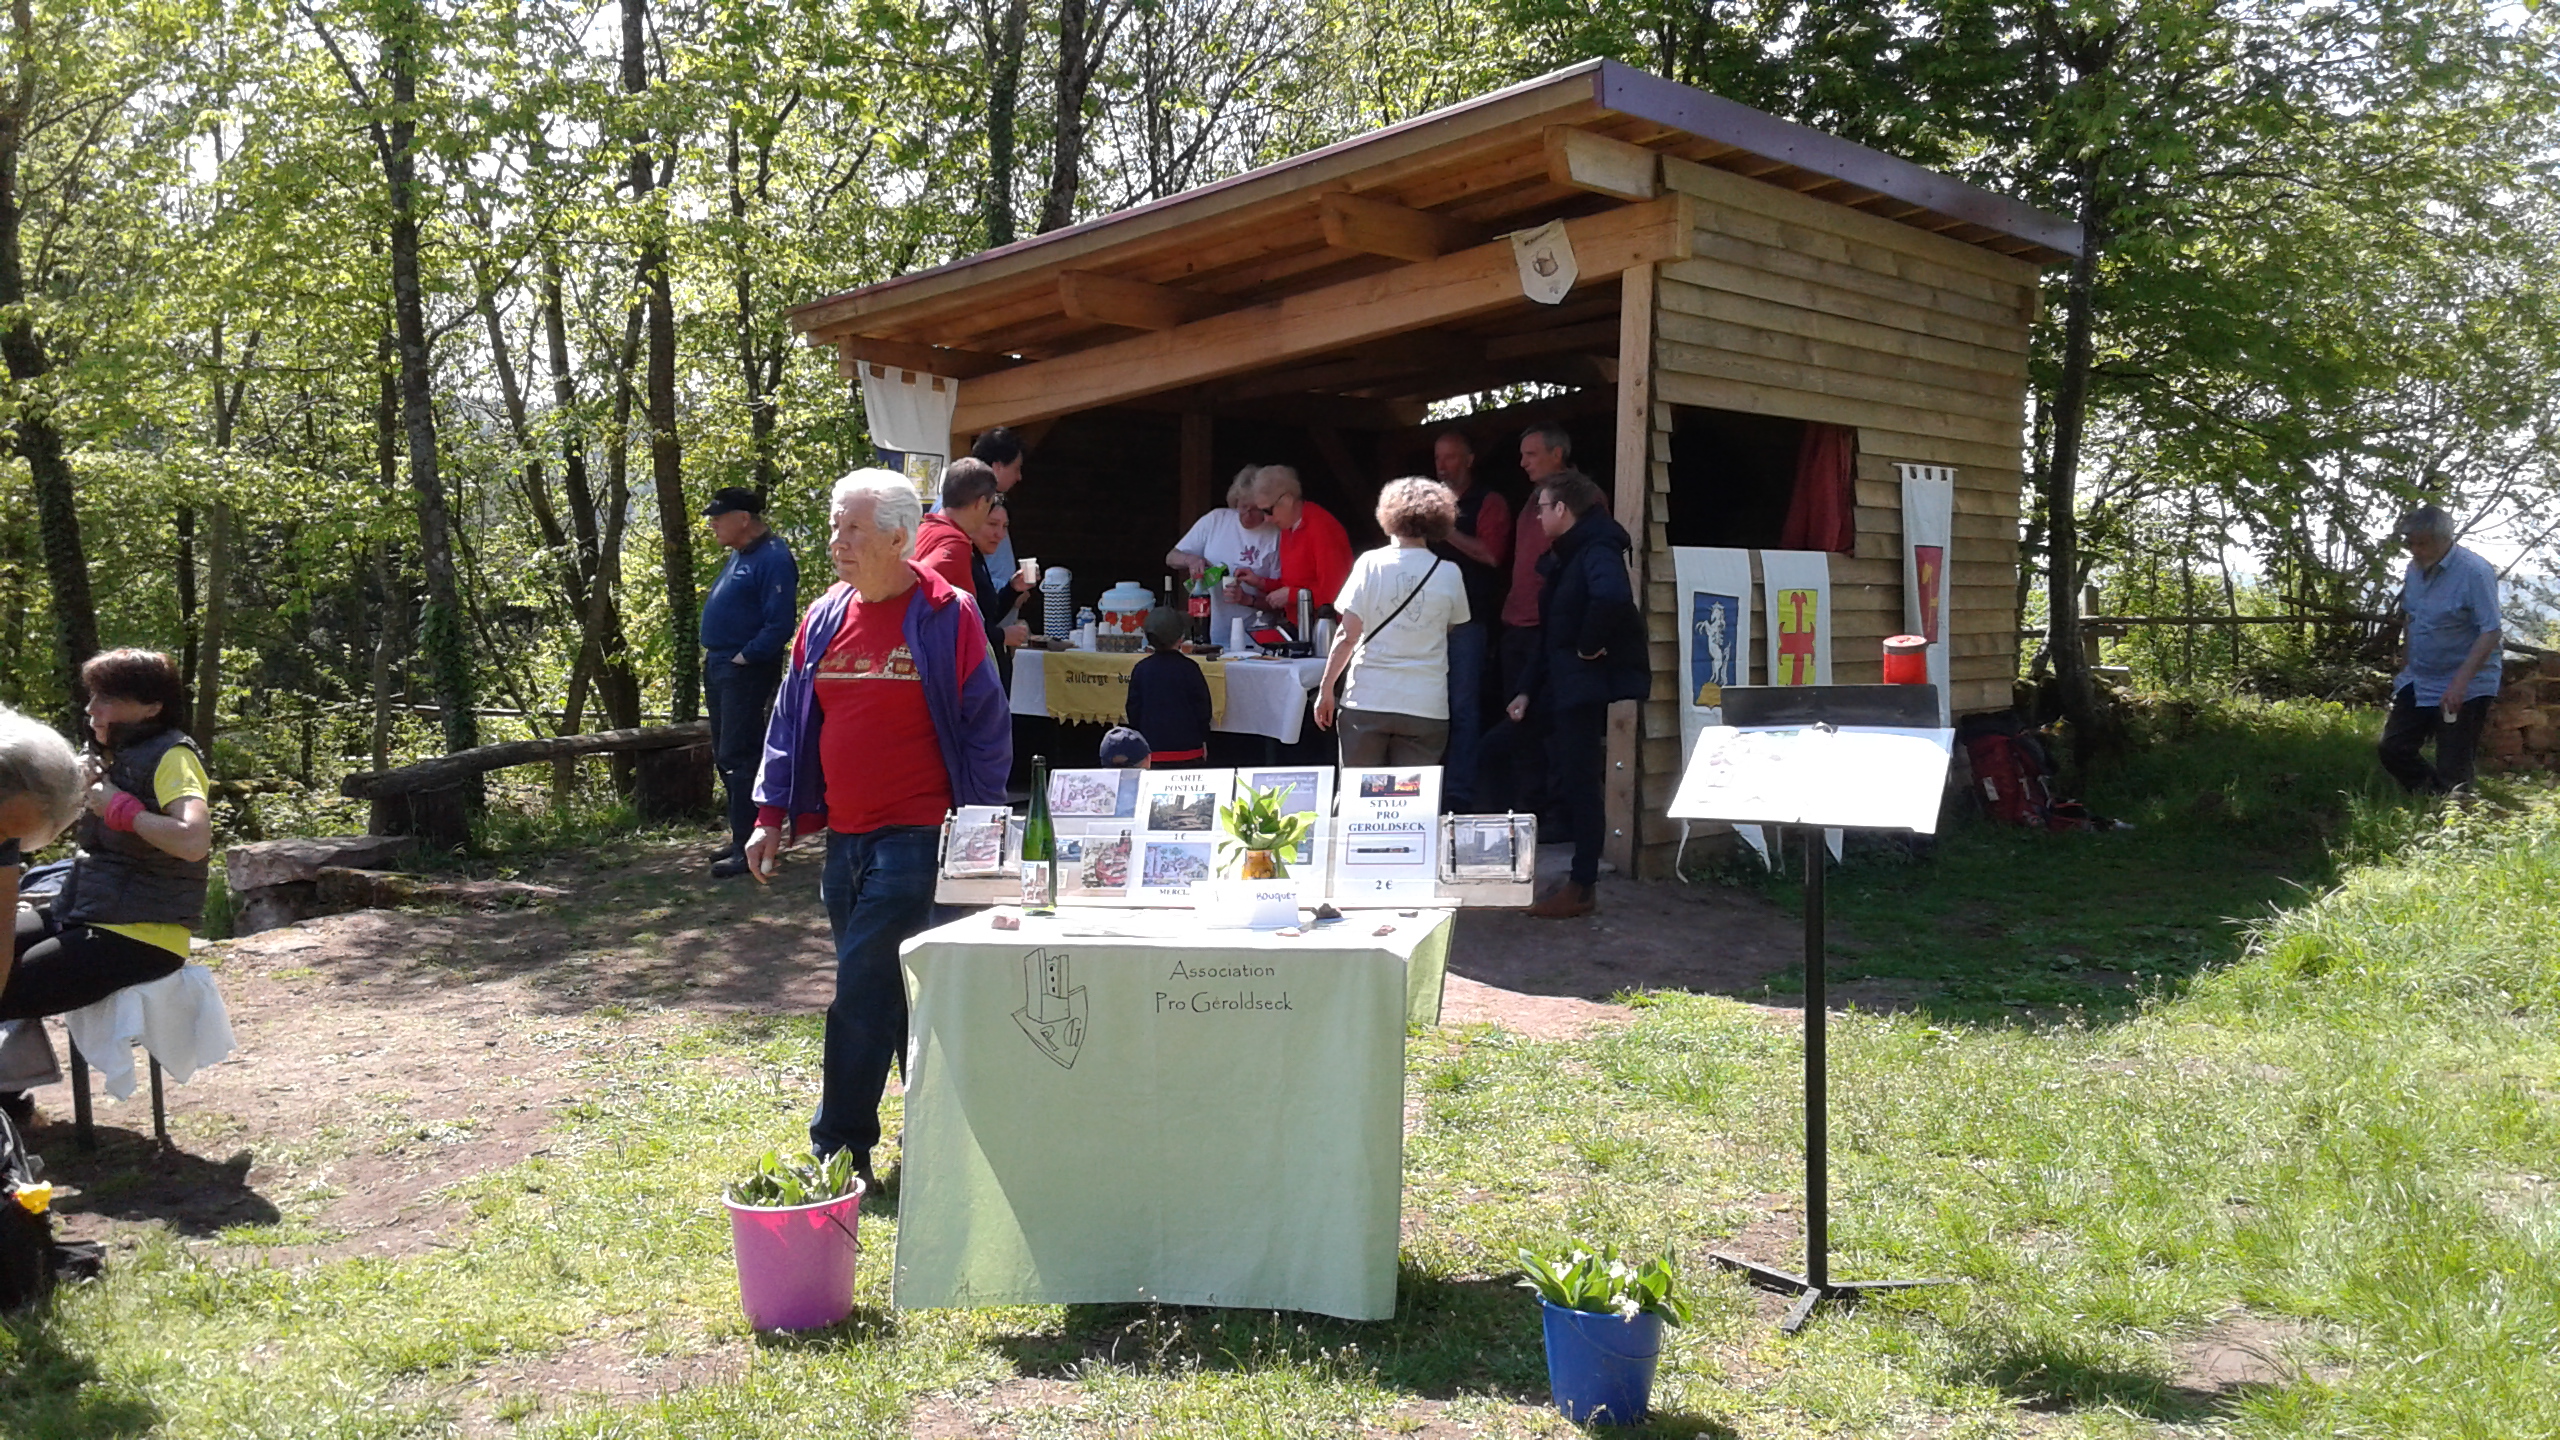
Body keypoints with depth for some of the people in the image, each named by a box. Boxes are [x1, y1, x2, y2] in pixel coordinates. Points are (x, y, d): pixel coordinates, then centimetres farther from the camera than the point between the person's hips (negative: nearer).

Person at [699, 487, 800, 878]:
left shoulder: (773, 559, -15)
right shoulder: (738, 556, 16)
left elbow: (780, 622, -22)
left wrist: (746, 656, -19)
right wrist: (711, 649, 14)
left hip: (746, 671, -10)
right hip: (719, 667, 10)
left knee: (738, 757, -10)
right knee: (725, 755, 15)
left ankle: (747, 845, -5)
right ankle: (741, 836, 25)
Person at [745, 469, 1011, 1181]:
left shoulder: (945, 616, -7)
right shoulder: (825, 619, 10)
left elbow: (987, 727, -5)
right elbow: (792, 720, 15)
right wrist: (772, 816, 12)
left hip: (915, 836, -7)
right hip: (844, 837, 7)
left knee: (863, 993, -9)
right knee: (885, 991, 13)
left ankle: (839, 1149, 2)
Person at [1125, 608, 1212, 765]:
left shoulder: (1140, 669, -1)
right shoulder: (1189, 668, -7)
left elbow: (1133, 708, 5)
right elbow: (1202, 707, -3)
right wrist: (1203, 740, 8)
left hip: (1152, 748, 2)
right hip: (1187, 747, -2)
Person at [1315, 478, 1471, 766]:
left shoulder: (1370, 564, -3)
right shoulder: (1449, 574, 2)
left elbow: (1348, 636, -5)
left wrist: (1326, 688, 3)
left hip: (1367, 701, -1)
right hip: (1426, 707, 1)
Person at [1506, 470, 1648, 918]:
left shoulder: (1596, 551, -14)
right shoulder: (1562, 559, 18)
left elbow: (1612, 596, -37)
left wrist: (1590, 645, -24)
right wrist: (1527, 690, 17)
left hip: (1591, 687, -11)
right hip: (1563, 688, 11)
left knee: (1580, 781, -6)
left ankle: (1582, 889, 4)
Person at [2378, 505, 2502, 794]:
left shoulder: (2475, 572, -19)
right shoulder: (2415, 569, 4)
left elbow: (2491, 633, -23)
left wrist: (2460, 682, -31)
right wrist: (2404, 669, 21)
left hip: (2464, 690, -7)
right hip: (2418, 683, 7)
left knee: (2452, 774, -2)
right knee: (2393, 750, 9)